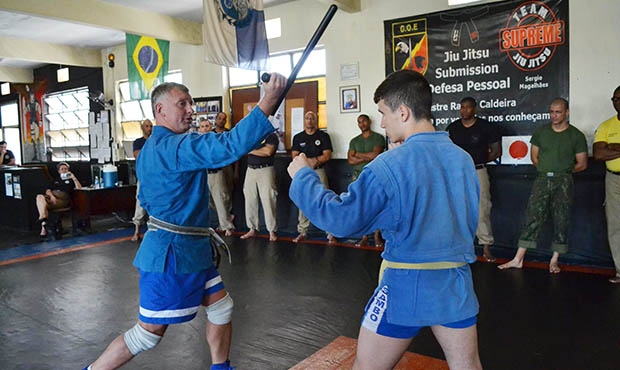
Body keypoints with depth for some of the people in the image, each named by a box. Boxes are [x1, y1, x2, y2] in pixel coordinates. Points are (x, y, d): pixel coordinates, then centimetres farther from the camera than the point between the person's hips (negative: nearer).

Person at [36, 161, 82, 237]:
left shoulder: (70, 180, 26)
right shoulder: (55, 181, 34)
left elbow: (79, 188, 8)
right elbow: (48, 190, 17)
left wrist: (74, 178, 0)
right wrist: (51, 195, -7)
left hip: (63, 198, -3)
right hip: (51, 196, 3)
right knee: (39, 197, -33)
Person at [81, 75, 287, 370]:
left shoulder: (151, 148, 12)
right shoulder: (175, 146, -21)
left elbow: (146, 199, 22)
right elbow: (228, 146, -35)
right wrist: (269, 100, -36)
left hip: (189, 247, 10)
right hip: (173, 252, -10)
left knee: (221, 307, 15)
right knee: (149, 333, 4)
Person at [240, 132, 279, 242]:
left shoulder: (271, 136, 3)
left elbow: (269, 151, -13)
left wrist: (252, 150, -4)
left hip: (265, 170, -5)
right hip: (250, 170, 5)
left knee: (268, 201, -6)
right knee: (250, 201, 4)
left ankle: (272, 231, -1)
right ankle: (252, 229, 13)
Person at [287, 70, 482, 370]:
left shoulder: (391, 165, -17)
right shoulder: (463, 158, 2)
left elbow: (341, 219, -16)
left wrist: (303, 176, -1)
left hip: (407, 285, -5)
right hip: (456, 282, 6)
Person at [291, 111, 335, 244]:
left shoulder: (323, 136, 6)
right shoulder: (298, 137, 12)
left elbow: (327, 155, -3)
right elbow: (295, 157, 4)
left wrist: (311, 160, -12)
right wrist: (311, 161, -10)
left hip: (319, 171, -2)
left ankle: (330, 233, -3)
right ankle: (302, 232, 13)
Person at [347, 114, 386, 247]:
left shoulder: (378, 138, 4)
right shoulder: (354, 141, 16)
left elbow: (376, 154, -11)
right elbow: (350, 160, 5)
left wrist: (358, 154, 0)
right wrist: (368, 158, -5)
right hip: (358, 176, 4)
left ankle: (377, 236, 1)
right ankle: (364, 237, 4)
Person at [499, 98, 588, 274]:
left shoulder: (576, 135, 3)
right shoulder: (541, 131, 9)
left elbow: (582, 164, 5)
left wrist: (563, 172, 7)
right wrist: (547, 170, 6)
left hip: (563, 182, -1)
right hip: (542, 179, 2)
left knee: (561, 220, 1)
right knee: (532, 217, -1)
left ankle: (554, 261, 12)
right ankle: (518, 259, 0)